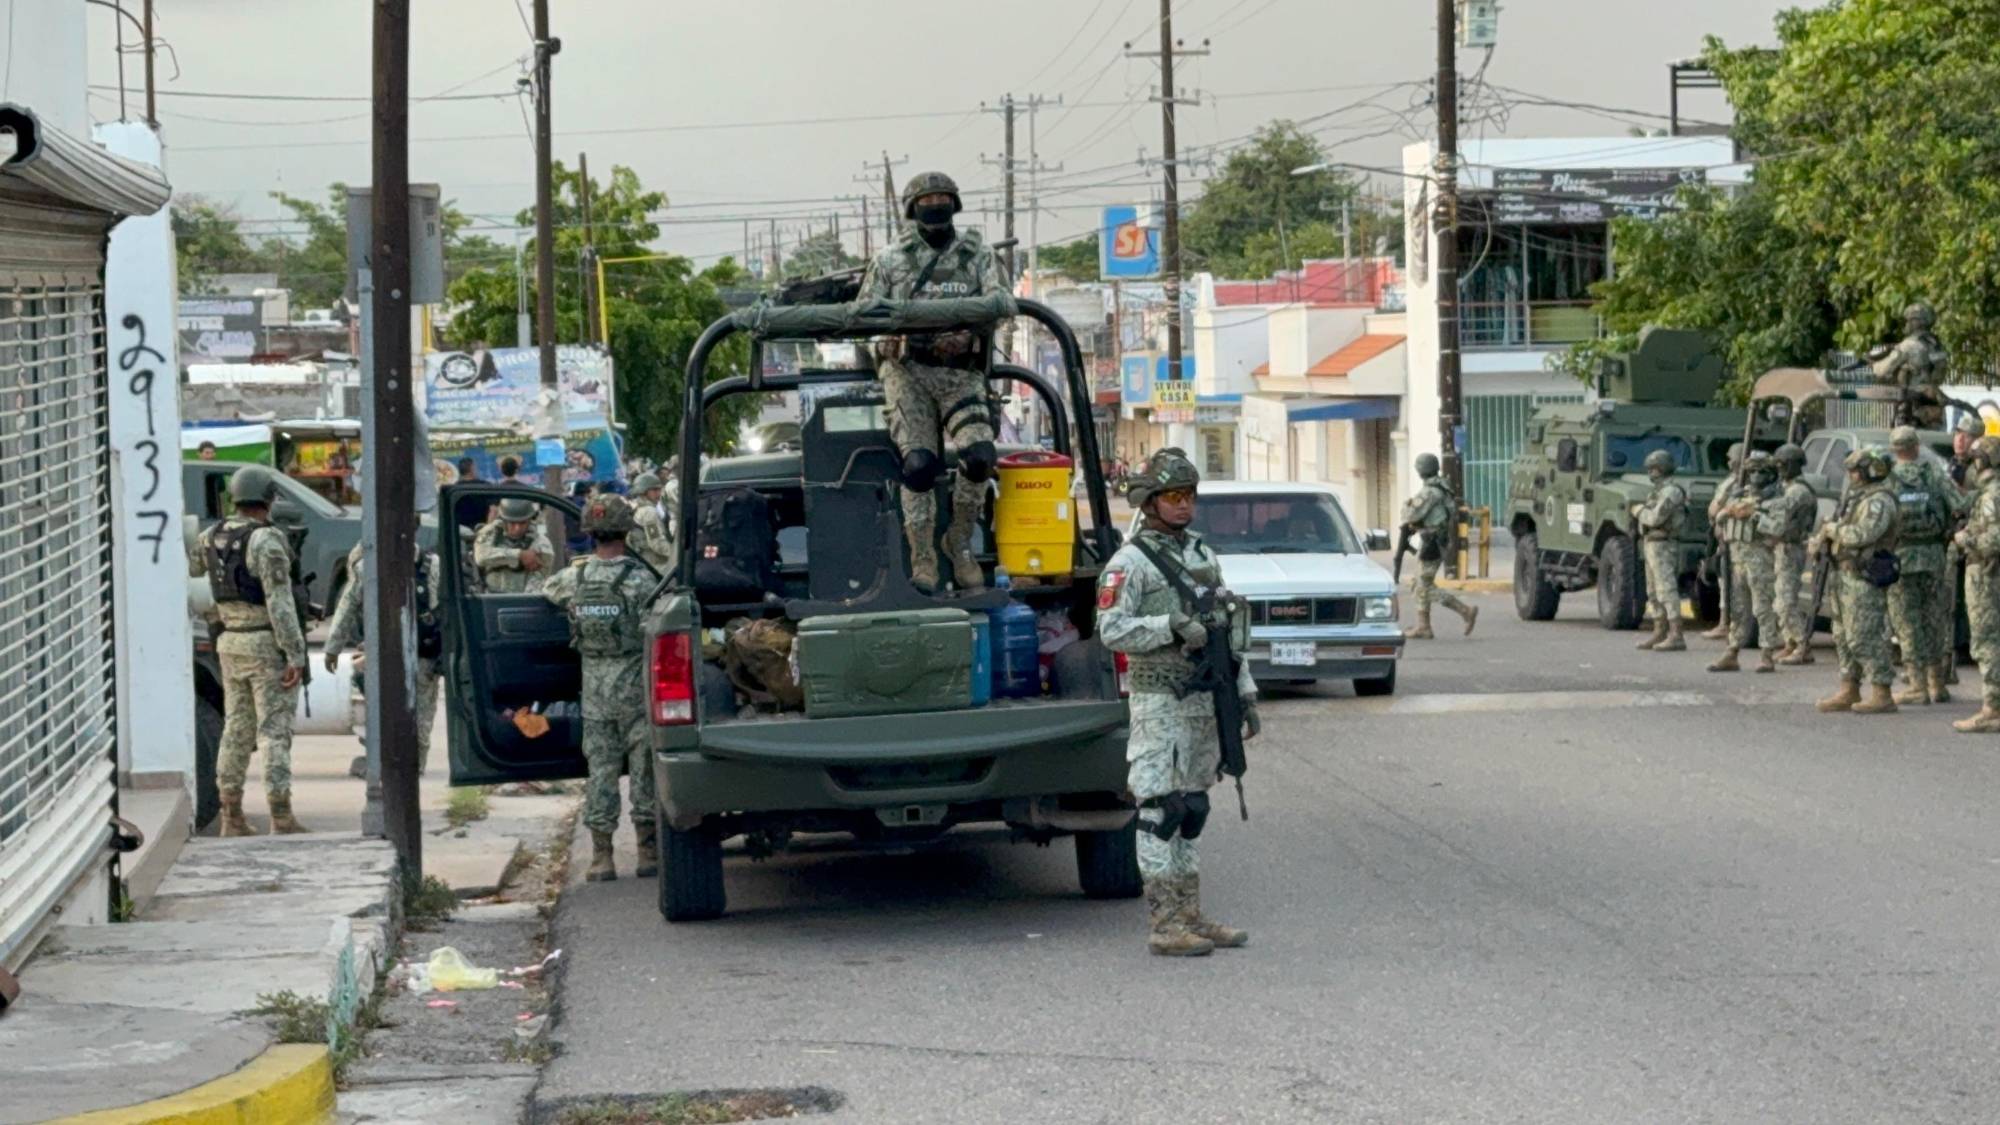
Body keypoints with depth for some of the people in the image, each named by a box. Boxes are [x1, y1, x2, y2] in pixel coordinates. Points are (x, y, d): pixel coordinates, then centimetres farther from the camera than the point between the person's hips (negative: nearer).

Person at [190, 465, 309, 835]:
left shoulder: (213, 537, 5)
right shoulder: (266, 541, -16)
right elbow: (280, 603, -20)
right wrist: (296, 656, -20)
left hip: (231, 644, 7)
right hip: (268, 645, -7)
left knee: (236, 728, 11)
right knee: (274, 729, -6)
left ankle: (232, 815, 11)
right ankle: (282, 817, -9)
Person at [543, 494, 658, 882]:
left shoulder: (574, 578, 0)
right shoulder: (639, 579, -12)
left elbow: (544, 593, 21)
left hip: (593, 682, 3)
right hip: (633, 681, -3)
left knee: (600, 764, 7)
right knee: (643, 763, 5)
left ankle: (601, 856, 5)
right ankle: (648, 852, 7)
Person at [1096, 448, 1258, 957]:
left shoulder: (1204, 557, 17)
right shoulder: (1130, 562, -6)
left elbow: (1229, 632, 21)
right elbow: (1111, 629, -16)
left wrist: (1245, 693, 16)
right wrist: (1174, 627, -22)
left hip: (1207, 703, 8)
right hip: (1160, 703, -7)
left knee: (1192, 811, 11)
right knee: (1160, 811, -7)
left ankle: (1190, 916, 15)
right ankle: (1165, 925, -7)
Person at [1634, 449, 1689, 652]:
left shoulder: (1670, 491, -15)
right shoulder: (1659, 490, 18)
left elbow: (1656, 518, -22)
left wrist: (1639, 512, -6)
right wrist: (1642, 512, 3)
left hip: (1663, 546, -11)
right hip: (1652, 545, 11)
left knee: (1666, 591, -14)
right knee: (1654, 592, 15)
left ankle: (1676, 637, -18)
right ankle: (1660, 633, 21)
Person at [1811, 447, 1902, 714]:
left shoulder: (1879, 501, -15)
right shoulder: (1860, 498, 18)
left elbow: (1862, 534, -28)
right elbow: (1843, 527, 22)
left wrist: (1833, 529, -13)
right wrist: (1819, 541, 3)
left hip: (1865, 580, -11)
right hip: (1848, 576, 11)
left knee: (1864, 638, -11)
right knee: (1845, 637, 14)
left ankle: (1881, 695, -9)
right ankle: (1849, 692, 20)